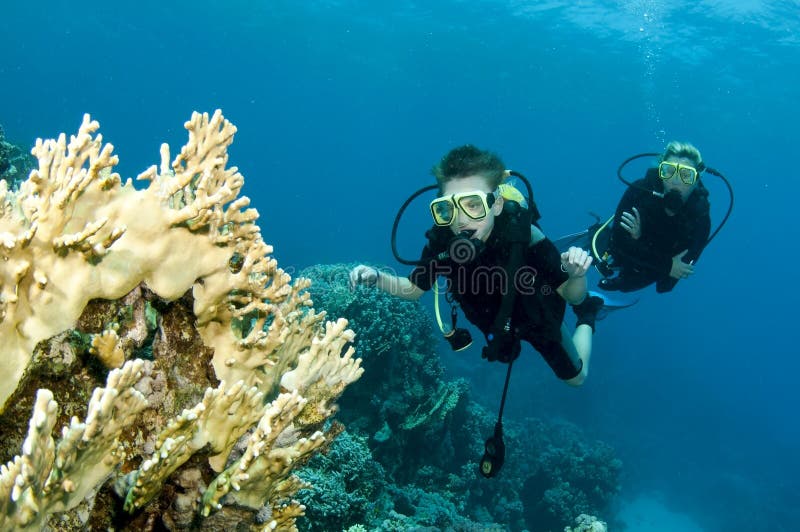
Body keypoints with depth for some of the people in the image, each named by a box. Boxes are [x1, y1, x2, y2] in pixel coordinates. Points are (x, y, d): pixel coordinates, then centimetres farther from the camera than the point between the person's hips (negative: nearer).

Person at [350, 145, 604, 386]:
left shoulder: (524, 236, -41)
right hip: (496, 321, 3)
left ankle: (587, 316, 44)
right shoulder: (441, 241, -34)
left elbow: (571, 296, -29)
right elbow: (414, 289, -14)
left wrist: (577, 276, -51)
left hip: (538, 318, -2)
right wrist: (377, 278, -32)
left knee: (575, 377, 24)